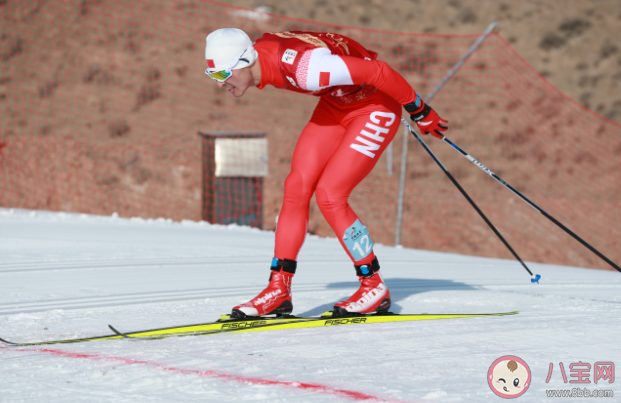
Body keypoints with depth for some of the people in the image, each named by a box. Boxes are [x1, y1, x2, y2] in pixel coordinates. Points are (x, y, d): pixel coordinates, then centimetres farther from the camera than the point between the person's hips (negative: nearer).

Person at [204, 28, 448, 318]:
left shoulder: (301, 66, -37)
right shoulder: (257, 54, -10)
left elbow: (376, 71, -31)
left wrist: (420, 111, -18)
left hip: (378, 107, -8)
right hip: (337, 103, 8)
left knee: (329, 196, -14)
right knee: (296, 188, -3)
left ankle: (374, 287, 2)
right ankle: (279, 289, 4)